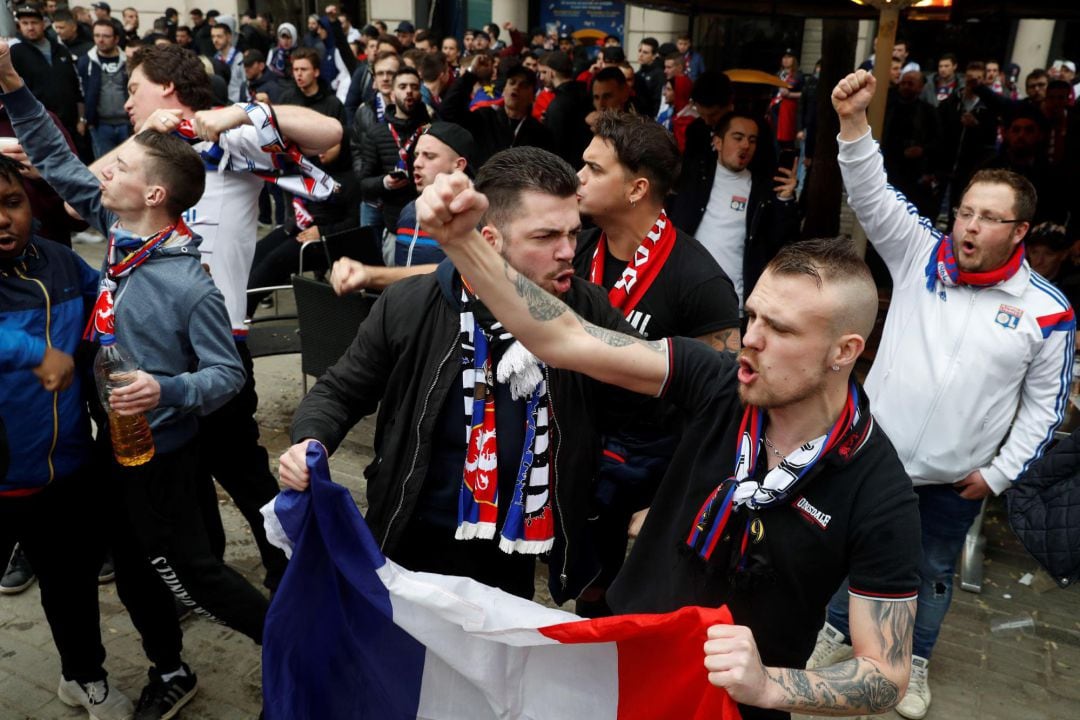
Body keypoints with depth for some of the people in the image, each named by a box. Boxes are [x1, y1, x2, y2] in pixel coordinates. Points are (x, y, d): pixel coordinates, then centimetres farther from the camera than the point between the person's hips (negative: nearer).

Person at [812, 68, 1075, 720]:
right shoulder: (923, 254, -9)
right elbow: (871, 194, -20)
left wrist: (998, 474, -4)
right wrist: (855, 122, -34)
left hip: (956, 477, 0)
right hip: (876, 452, 1)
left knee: (934, 571, 20)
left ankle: (915, 658, 44)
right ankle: (839, 627, 44)